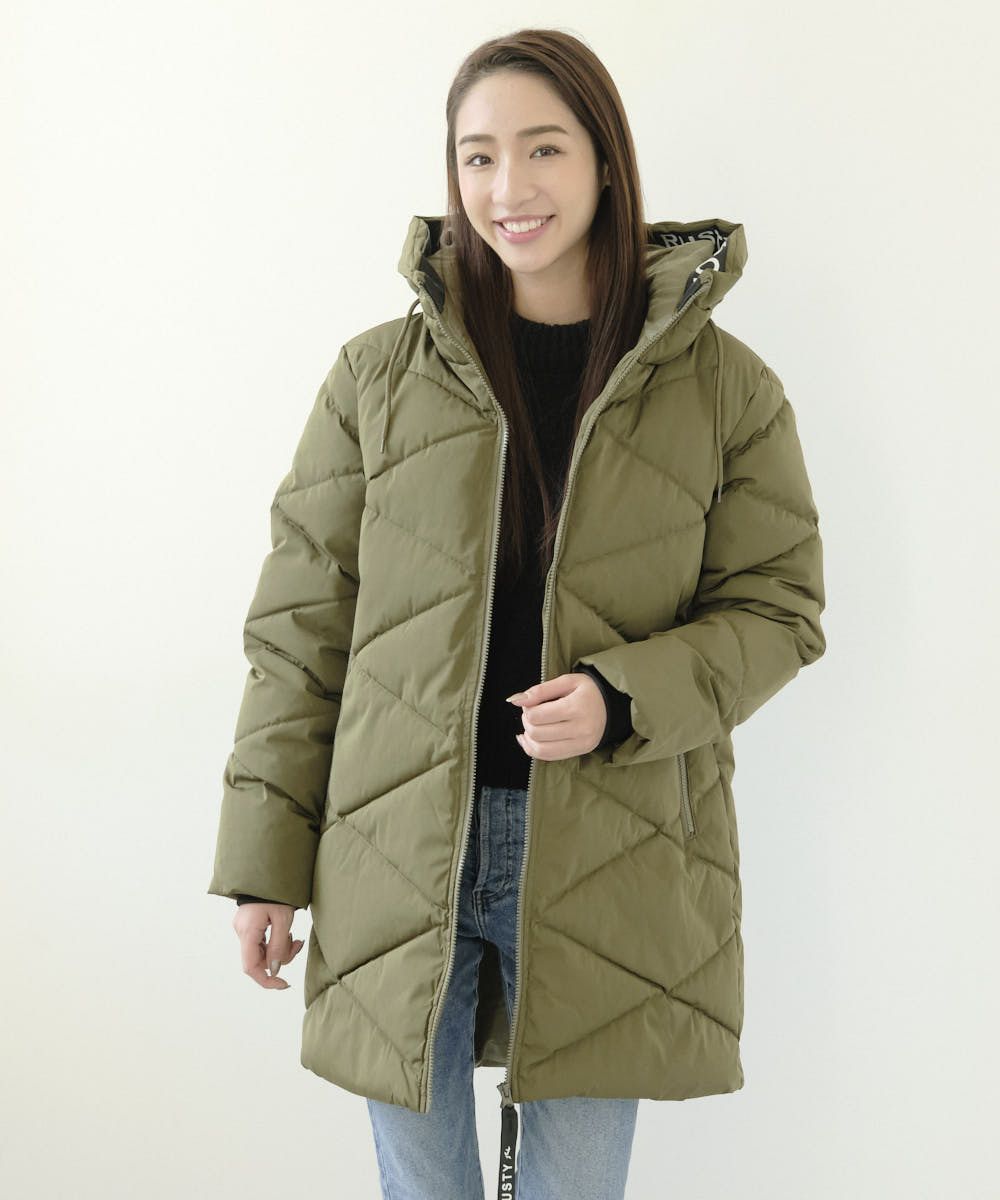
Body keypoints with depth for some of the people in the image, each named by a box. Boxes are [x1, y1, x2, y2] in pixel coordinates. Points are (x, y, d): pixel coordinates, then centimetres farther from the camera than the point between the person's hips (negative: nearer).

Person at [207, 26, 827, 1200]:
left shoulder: (725, 386, -1)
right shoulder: (378, 375, 0)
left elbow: (777, 609, 3)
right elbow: (300, 626, 2)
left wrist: (624, 700, -16)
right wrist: (264, 861, 1)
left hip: (610, 863, 0)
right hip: (399, 852, 1)